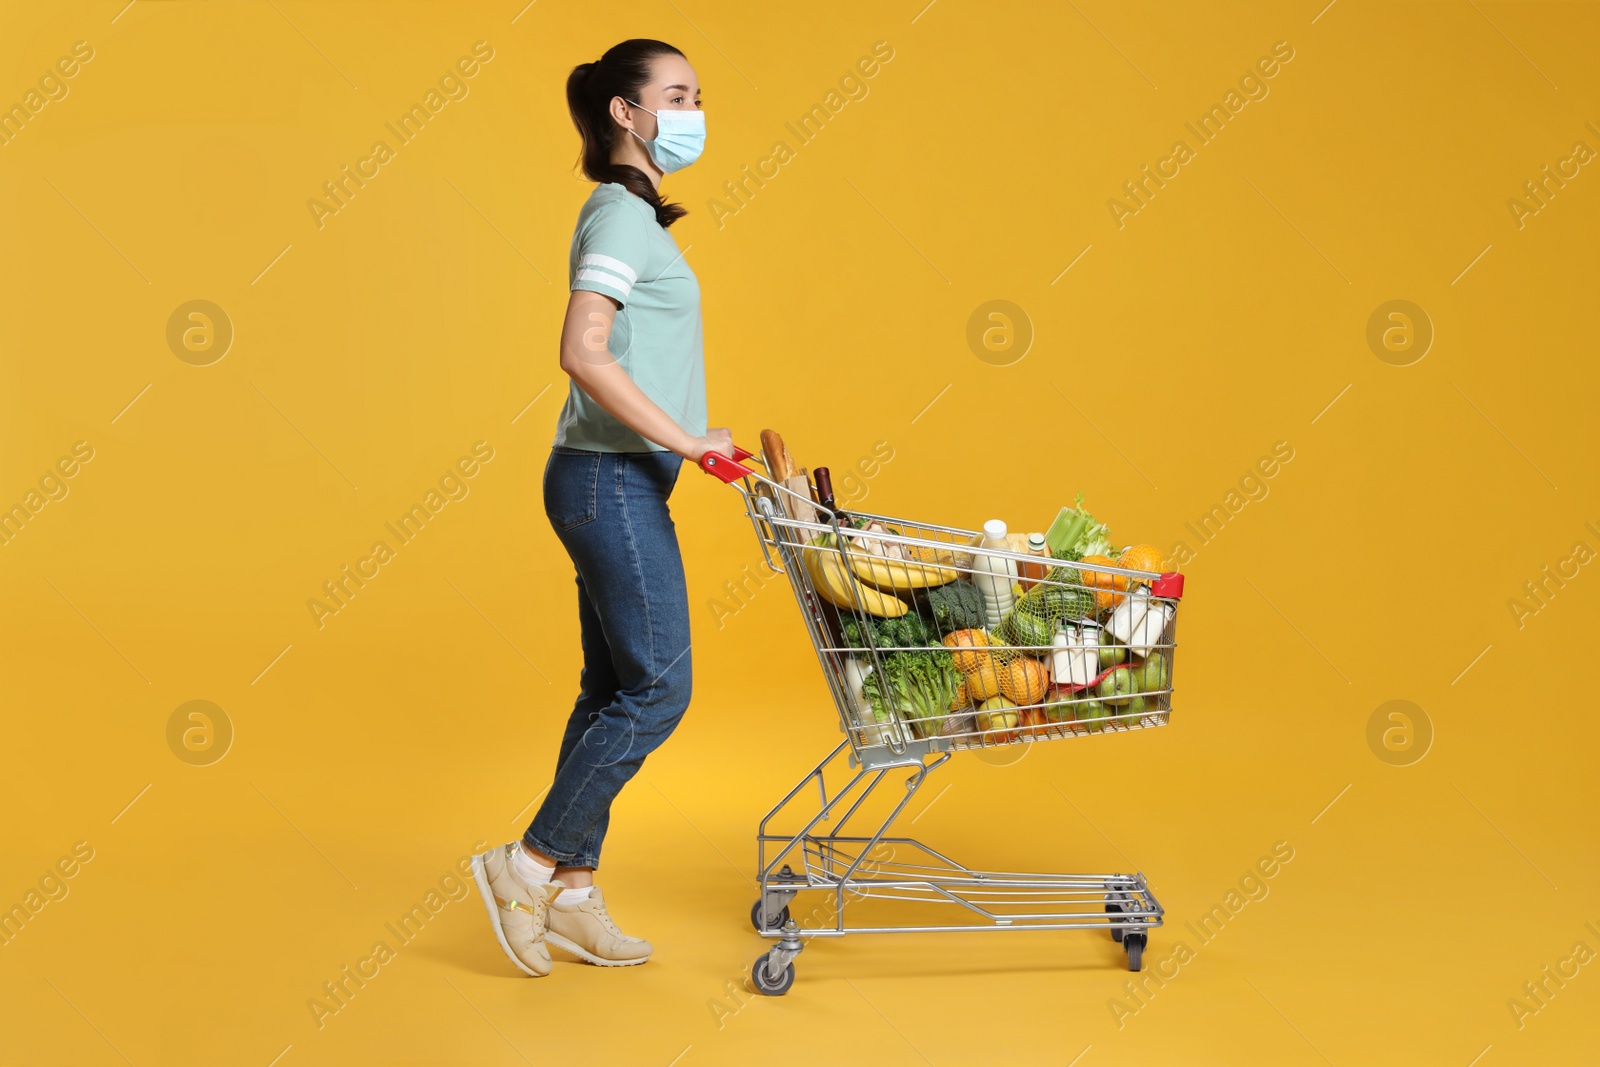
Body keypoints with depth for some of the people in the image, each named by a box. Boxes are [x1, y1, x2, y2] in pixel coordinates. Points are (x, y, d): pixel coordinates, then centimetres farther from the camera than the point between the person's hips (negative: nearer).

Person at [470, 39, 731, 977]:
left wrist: (687, 442, 15)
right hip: (613, 482, -10)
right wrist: (683, 439, -23)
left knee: (613, 688, 11)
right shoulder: (621, 216, -12)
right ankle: (530, 865, 5)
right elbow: (582, 353, -23)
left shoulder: (633, 216, 17)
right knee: (658, 689, -6)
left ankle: (573, 894, 19)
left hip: (616, 480, 10)